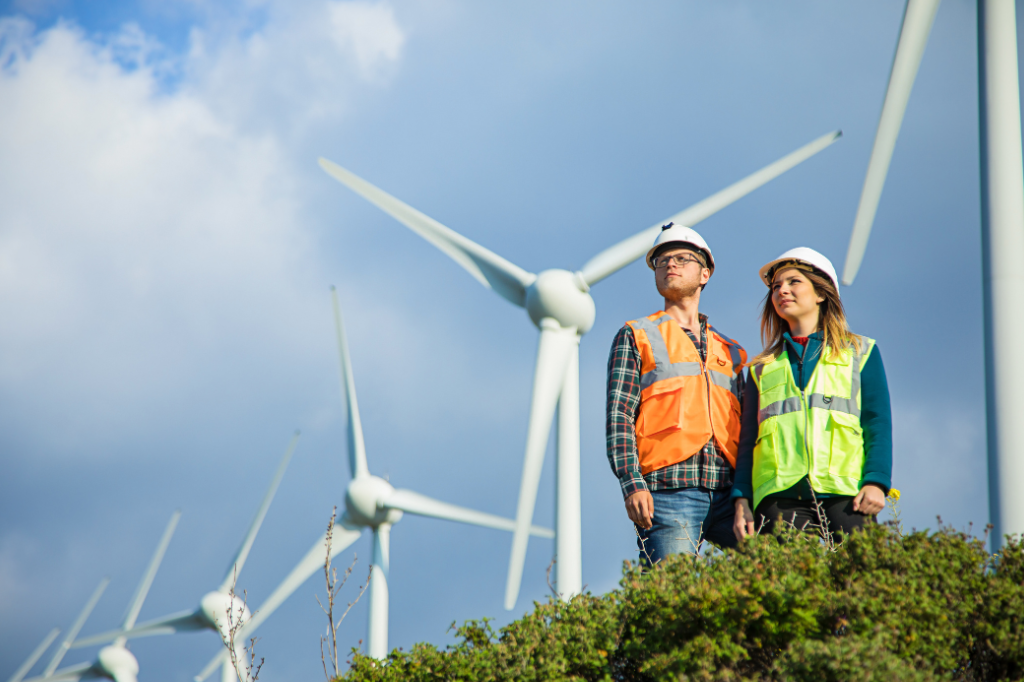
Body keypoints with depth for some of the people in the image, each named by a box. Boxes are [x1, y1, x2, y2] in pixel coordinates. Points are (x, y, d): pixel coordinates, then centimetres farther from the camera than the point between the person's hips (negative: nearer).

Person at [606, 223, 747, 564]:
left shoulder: (729, 351, 26)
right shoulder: (635, 337, 15)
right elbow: (619, 416, 3)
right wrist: (632, 484, -12)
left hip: (727, 495, 3)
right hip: (669, 492, -3)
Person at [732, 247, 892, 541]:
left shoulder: (860, 353, 17)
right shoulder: (762, 369, 23)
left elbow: (878, 423, 9)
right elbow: (748, 440, 18)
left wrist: (876, 482, -6)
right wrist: (741, 500, 4)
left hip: (845, 494, -1)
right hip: (781, 498, 2)